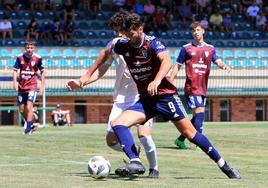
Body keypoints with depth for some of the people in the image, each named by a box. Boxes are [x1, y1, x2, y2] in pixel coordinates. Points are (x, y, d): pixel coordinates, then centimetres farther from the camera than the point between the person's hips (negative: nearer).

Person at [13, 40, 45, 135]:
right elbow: (15, 70, 5)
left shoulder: (38, 58, -5)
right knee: (22, 110, 9)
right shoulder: (20, 57, -2)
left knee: (29, 107, -17)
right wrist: (15, 82, -10)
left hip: (32, 86, -3)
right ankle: (30, 124, 31)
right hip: (21, 87, 3)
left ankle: (28, 128, -12)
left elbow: (42, 72, 4)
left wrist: (42, 86, 1)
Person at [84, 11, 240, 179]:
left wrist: (157, 80, -50)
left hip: (165, 95, -5)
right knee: (117, 124, -15)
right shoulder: (123, 45, -1)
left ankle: (224, 165, 1)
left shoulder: (153, 43, -15)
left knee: (190, 132, -9)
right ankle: (136, 163, -27)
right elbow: (107, 52, 19)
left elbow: (167, 61, -32)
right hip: (145, 100, 5)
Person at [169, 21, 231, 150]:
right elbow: (178, 66, 7)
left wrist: (224, 66, -22)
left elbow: (217, 61, 1)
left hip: (203, 88, 5)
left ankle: (180, 139, 22)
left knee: (197, 116, 8)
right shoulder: (186, 48, 4)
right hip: (191, 86, -5)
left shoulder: (210, 49, 14)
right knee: (200, 113, -16)